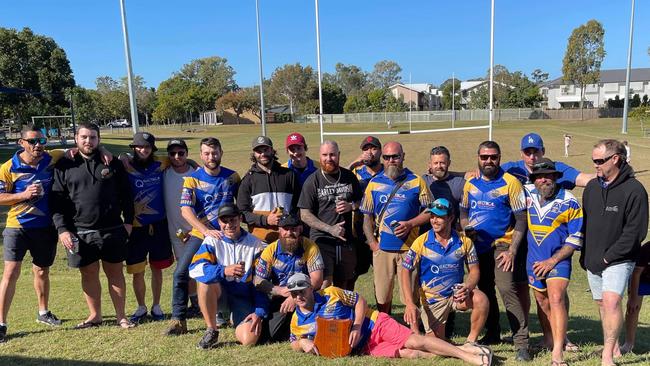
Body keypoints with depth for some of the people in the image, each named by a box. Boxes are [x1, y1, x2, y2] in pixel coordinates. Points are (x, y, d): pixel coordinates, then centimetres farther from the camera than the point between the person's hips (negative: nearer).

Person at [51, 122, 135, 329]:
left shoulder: (112, 163, 5)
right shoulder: (64, 166, 4)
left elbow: (126, 194, 7)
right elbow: (57, 201, 2)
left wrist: (128, 221, 1)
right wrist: (62, 229, -6)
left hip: (113, 231, 0)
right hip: (80, 233, 0)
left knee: (115, 273, 7)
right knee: (89, 274, 10)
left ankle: (121, 316, 18)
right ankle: (95, 315, 26)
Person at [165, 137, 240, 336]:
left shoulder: (232, 176, 1)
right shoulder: (193, 178, -6)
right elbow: (185, 210, -16)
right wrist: (207, 230, -27)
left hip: (226, 235, 2)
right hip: (200, 235, -1)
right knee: (181, 273, -9)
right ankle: (178, 319, 2)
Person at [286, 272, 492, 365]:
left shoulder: (331, 293, -9)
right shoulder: (297, 321, 0)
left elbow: (360, 300, -1)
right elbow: (294, 344, 15)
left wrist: (357, 327, -15)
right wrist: (303, 343, -11)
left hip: (374, 324, -1)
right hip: (363, 348, 2)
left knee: (416, 342, -19)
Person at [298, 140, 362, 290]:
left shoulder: (349, 177, 6)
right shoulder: (313, 181, -6)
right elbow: (305, 215, -8)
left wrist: (351, 206, -6)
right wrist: (330, 229, -16)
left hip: (346, 239, 4)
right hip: (322, 240, -4)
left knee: (343, 284, 15)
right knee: (324, 284, -12)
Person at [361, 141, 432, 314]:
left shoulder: (416, 181, 3)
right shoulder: (374, 183, 7)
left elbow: (429, 211, 2)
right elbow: (367, 216, 9)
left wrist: (410, 224, -13)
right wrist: (372, 242, -1)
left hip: (409, 247, -2)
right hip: (382, 248, 2)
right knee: (382, 296, 11)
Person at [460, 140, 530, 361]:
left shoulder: (510, 183, -10)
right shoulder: (471, 183, 5)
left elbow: (521, 220, -10)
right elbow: (464, 212, 17)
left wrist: (512, 251, -17)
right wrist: (466, 228, -4)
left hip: (502, 245, -5)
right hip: (477, 246, 5)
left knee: (507, 288, -20)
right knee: (485, 290, 16)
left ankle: (521, 342, -11)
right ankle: (492, 333, 34)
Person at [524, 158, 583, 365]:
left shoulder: (569, 202, -9)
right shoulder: (527, 194, -1)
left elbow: (575, 238, -8)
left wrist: (552, 261, -13)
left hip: (558, 259, -4)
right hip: (534, 259, 4)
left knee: (556, 299, -17)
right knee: (542, 301, 15)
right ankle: (550, 339, 34)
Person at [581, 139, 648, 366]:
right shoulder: (592, 187, 7)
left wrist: (609, 256, -14)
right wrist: (585, 255, 10)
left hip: (618, 260, -6)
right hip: (593, 260, 6)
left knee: (611, 301, -19)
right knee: (602, 304, 13)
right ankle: (613, 347, 29)